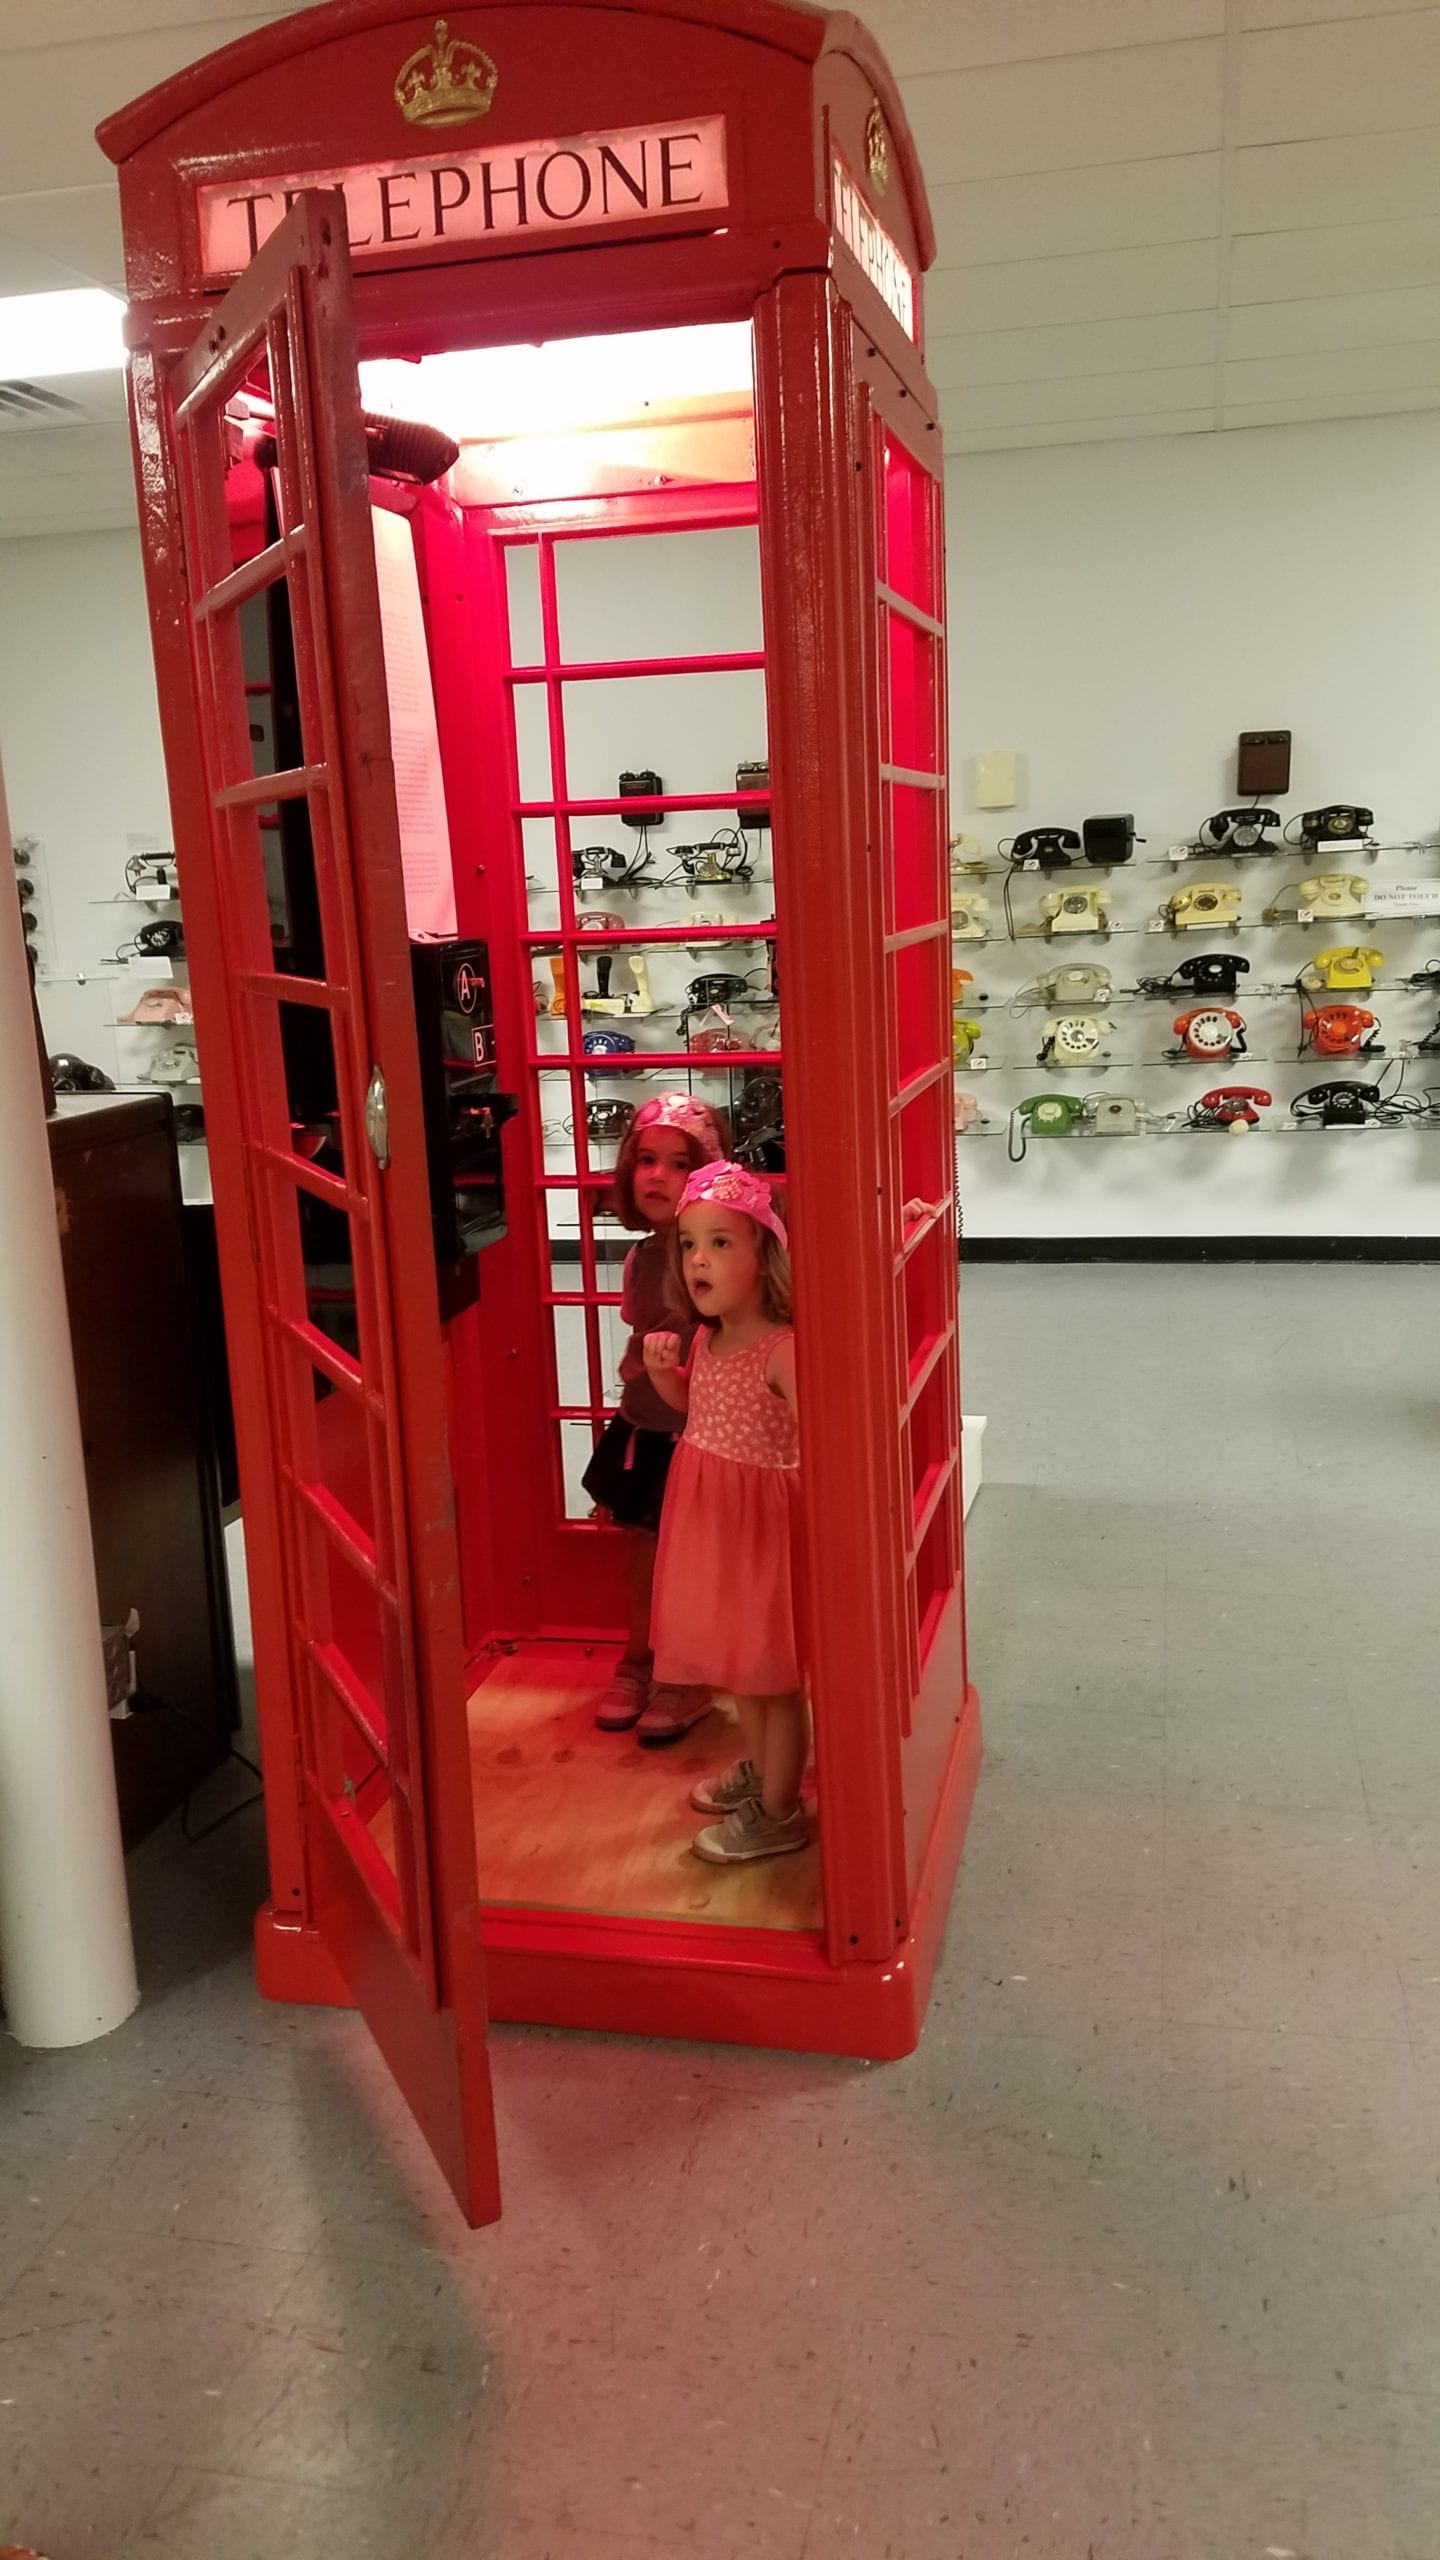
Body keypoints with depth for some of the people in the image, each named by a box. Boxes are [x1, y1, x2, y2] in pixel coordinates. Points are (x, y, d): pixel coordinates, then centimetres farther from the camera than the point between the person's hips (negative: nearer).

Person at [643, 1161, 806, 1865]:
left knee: (772, 1672, 7)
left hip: (761, 1520, -8)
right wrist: (663, 1368, 1)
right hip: (708, 1516, 8)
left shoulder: (782, 1351, -24)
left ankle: (778, 1814, 23)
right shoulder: (705, 1338, 1)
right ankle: (758, 1769, 45)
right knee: (738, 1661, 24)